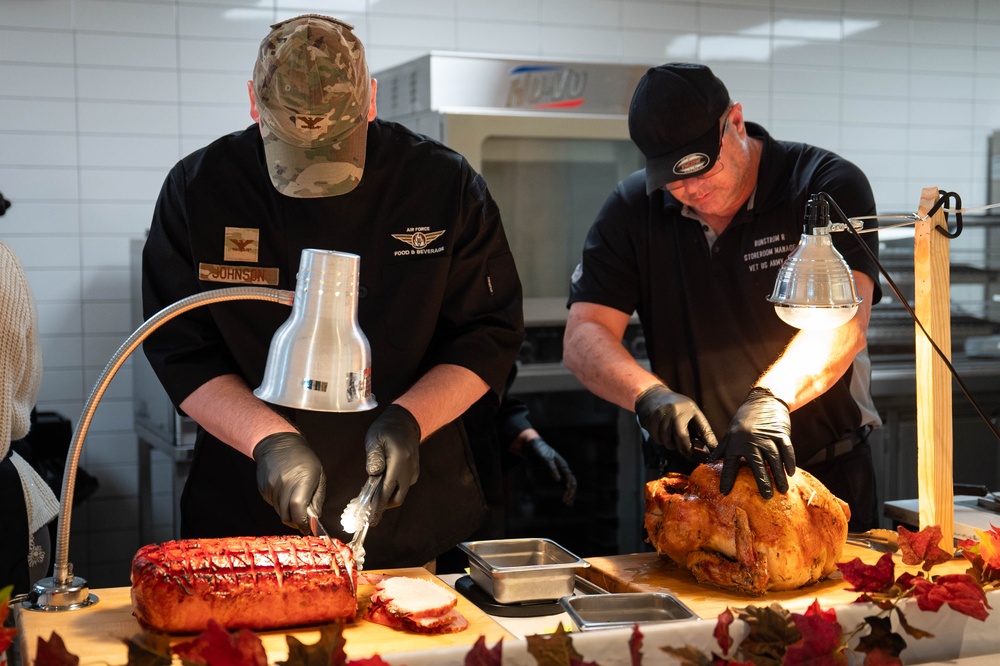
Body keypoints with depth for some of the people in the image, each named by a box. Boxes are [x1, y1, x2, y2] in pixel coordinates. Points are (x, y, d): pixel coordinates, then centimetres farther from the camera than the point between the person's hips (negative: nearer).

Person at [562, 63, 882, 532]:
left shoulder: (829, 185, -9)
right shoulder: (632, 211, 1)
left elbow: (845, 317, -24)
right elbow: (583, 337, -6)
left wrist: (771, 397, -40)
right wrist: (649, 395, -25)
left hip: (828, 477, -2)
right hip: (693, 480, 2)